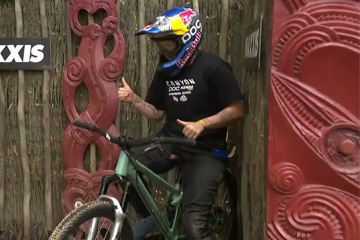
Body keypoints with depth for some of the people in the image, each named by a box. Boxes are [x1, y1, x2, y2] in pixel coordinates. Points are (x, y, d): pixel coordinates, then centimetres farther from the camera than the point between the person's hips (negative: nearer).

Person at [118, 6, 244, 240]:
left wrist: (202, 124, -25)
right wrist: (133, 98, -8)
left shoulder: (213, 67, -13)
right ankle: (150, 218, 9)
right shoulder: (165, 71, 5)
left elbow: (236, 110, -13)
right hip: (170, 140, 6)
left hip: (205, 150, -5)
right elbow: (157, 113, 10)